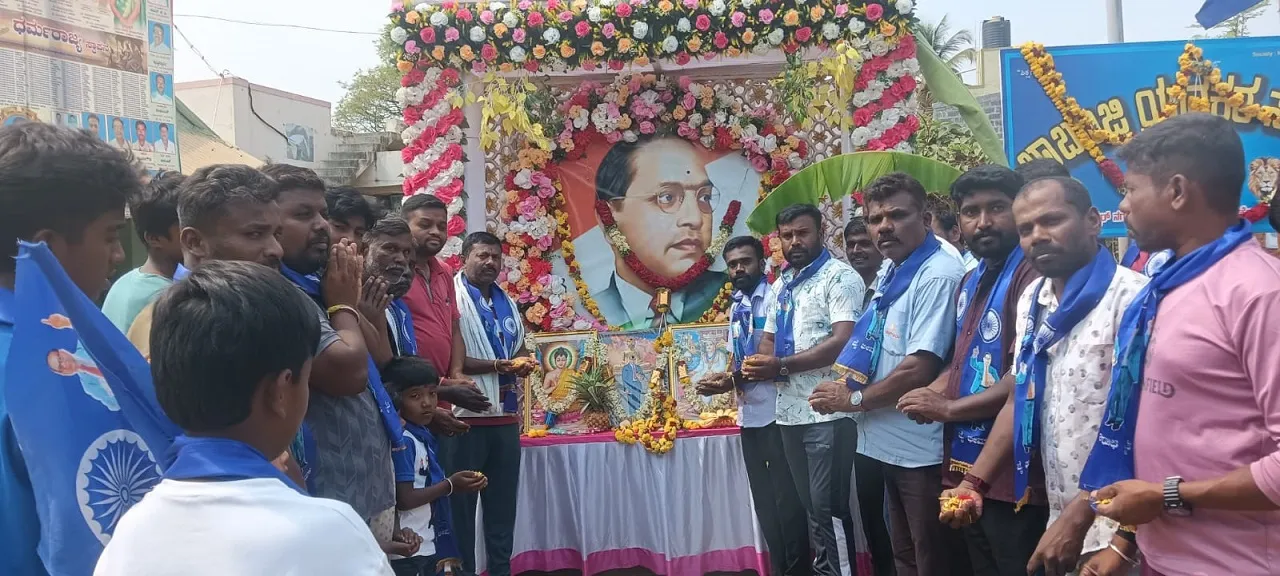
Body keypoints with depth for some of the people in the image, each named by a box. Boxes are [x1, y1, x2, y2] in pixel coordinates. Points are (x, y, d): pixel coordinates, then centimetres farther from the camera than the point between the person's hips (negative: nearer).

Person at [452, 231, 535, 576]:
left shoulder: (506, 302, 15)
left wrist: (523, 364, -2)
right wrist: (498, 365, -20)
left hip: (506, 416, 7)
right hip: (467, 417, -7)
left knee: (503, 500, 14)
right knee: (462, 502, 4)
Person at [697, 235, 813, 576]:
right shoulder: (737, 307, 14)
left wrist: (734, 380, -22)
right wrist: (724, 379, -1)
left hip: (776, 412, -8)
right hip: (749, 414, 8)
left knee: (787, 496, -1)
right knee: (763, 498, 14)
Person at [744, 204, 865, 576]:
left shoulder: (839, 277, -8)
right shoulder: (779, 286, 17)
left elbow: (843, 341, -19)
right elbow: (768, 340, 20)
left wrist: (781, 366, -18)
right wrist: (757, 364, -4)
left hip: (827, 411, -8)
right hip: (789, 410, 8)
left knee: (828, 508, -3)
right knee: (810, 506, 15)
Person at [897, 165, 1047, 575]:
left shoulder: (1032, 275, -15)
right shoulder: (970, 282, 14)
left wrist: (948, 409, -12)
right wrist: (933, 393, 3)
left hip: (1013, 476, -9)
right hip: (967, 472, 9)